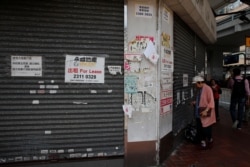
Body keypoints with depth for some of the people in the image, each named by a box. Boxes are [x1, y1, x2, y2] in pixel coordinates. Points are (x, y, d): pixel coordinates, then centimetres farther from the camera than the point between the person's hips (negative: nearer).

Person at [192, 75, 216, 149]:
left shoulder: (207, 88, -15)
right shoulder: (198, 89, 9)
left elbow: (211, 101, -18)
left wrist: (206, 111, -24)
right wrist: (195, 102, 2)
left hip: (205, 113, -7)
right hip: (198, 113, 8)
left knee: (206, 129, 3)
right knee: (199, 129, 12)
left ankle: (210, 140, 28)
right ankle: (203, 141, 27)